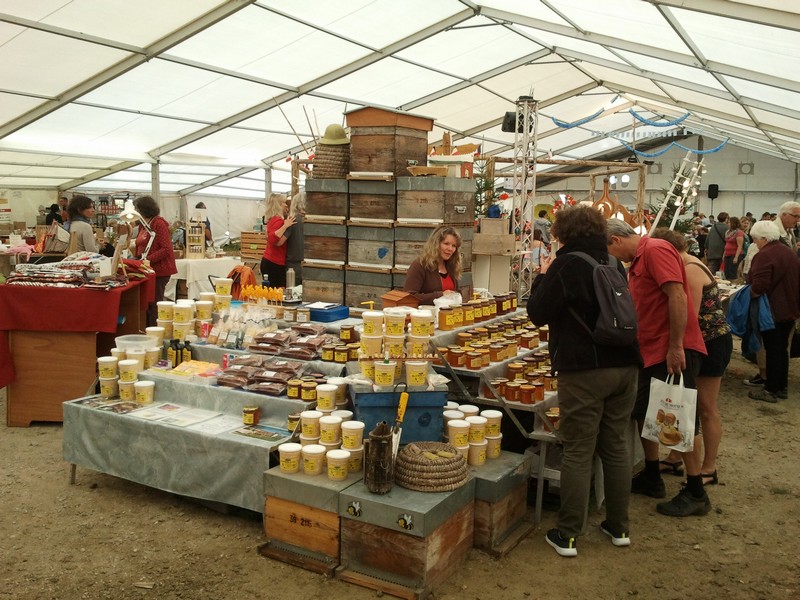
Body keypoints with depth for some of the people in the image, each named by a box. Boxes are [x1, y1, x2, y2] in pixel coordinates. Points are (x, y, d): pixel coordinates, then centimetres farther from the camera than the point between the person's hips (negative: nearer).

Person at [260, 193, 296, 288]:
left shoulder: (273, 219, 16)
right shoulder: (278, 220, -13)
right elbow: (272, 240, -27)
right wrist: (285, 226, -25)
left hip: (269, 262, 10)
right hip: (275, 264, -10)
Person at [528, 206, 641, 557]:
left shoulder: (566, 265, -9)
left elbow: (538, 313, -6)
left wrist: (543, 276, 8)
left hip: (584, 370, -6)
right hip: (625, 365, 6)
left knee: (578, 452, 0)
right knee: (616, 447, 15)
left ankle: (567, 535, 8)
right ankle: (618, 527, 26)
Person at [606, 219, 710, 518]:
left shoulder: (656, 250, -14)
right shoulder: (636, 262, 16)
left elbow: (678, 296, -23)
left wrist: (676, 347, -24)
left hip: (674, 351, -10)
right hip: (651, 352, 10)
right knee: (643, 414, 15)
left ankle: (696, 493, 10)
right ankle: (651, 478, 29)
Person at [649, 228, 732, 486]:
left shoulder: (690, 270, -21)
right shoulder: (687, 266, 9)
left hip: (712, 342, -9)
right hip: (698, 342, 9)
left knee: (706, 409, 1)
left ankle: (708, 469, 14)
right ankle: (675, 458, 24)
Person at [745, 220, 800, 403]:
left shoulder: (764, 255, -20)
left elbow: (759, 286, -27)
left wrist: (750, 293, -9)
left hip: (773, 311, -9)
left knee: (772, 351, 1)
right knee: (782, 349, 17)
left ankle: (771, 390, 10)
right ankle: (782, 387, 26)